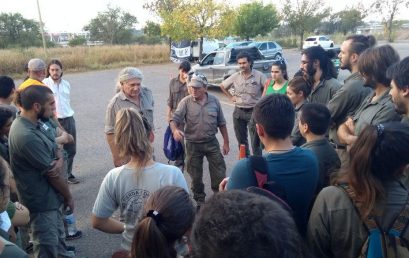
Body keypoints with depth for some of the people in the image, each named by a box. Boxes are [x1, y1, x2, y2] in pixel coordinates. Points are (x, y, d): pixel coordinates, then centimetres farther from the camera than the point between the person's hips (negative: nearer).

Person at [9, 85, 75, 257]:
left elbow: (55, 149, 6)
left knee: (57, 236, 27)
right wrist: (68, 197, -7)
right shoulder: (27, 136, -30)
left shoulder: (35, 123, 0)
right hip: (42, 201, -9)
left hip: (51, 195, 9)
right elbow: (52, 174, -22)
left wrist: (59, 161, -18)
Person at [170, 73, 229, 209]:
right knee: (196, 175, 11)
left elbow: (221, 123, 6)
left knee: (219, 172, 5)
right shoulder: (186, 102, -7)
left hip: (211, 142, 1)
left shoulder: (214, 101, -1)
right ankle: (199, 199, 30)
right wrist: (175, 130, -37)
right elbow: (174, 119, -14)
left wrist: (226, 142, 6)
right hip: (193, 144, -1)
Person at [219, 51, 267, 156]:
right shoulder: (235, 76, 2)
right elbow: (222, 86, 15)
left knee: (255, 142, 0)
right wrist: (231, 97, 8)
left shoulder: (259, 76, -9)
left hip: (254, 111, -4)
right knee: (241, 140, 15)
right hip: (238, 112, 4)